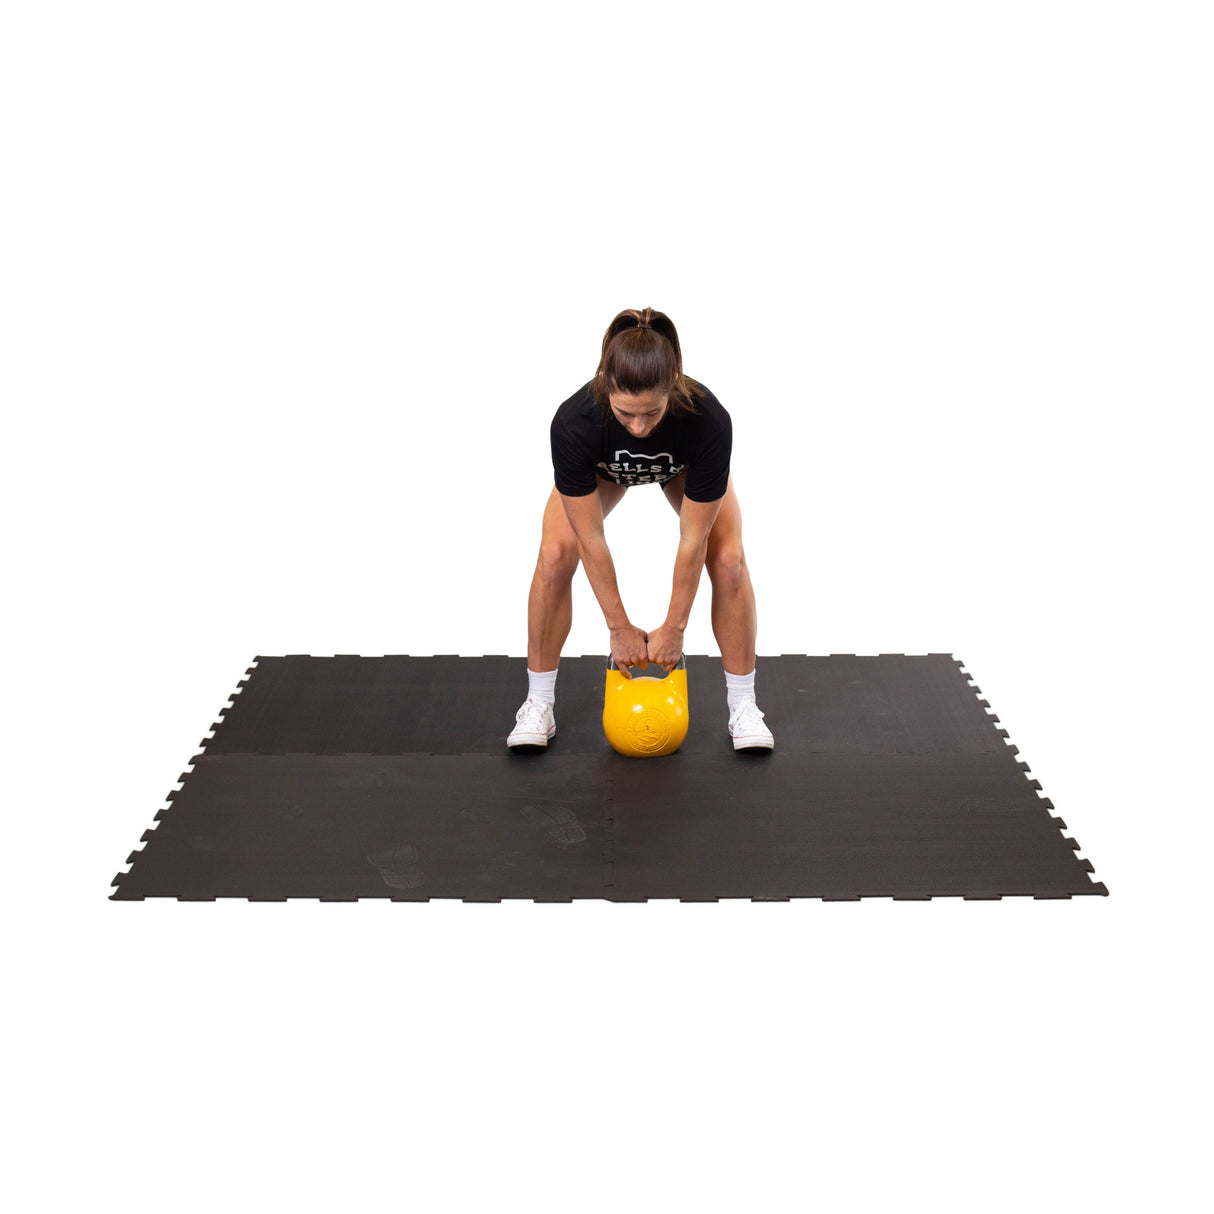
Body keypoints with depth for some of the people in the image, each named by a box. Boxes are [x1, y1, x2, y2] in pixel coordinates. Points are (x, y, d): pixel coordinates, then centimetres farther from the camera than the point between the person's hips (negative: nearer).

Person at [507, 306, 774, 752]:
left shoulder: (708, 420, -43)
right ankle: (539, 704, -4)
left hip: (684, 465, 0)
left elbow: (693, 539, -30)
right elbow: (591, 539, -29)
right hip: (604, 467, 0)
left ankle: (743, 706, -2)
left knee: (728, 559, -20)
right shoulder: (574, 422, -42)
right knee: (555, 554, -20)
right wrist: (619, 627, -22)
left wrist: (674, 627, -22)